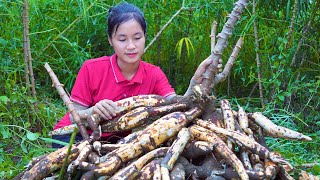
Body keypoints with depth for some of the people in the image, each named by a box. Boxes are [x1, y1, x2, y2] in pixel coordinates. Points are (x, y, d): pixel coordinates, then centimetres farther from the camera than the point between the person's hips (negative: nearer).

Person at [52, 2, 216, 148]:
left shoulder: (154, 75, -9)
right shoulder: (91, 69, -18)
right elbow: (74, 118, -14)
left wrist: (195, 82, -42)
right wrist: (92, 112, -37)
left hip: (117, 140, 4)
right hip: (74, 136, -4)